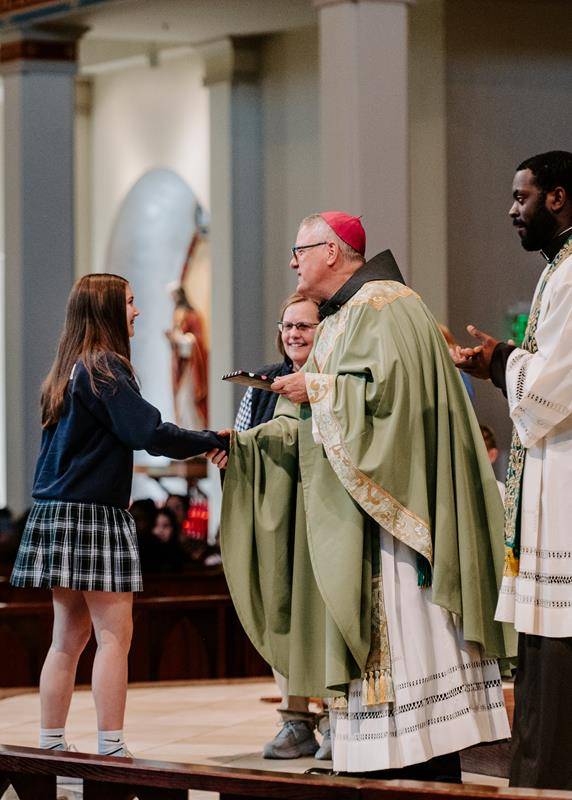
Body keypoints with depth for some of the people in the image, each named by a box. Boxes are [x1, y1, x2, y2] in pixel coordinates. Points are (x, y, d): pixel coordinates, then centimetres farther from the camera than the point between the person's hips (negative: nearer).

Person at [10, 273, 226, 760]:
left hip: (58, 514, 9)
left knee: (70, 635, 10)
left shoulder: (69, 369, 15)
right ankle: (111, 751, -11)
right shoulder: (104, 368, -11)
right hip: (94, 517, -9)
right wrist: (212, 441, -10)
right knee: (115, 634, -8)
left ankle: (51, 744, 10)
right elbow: (149, 432, -20)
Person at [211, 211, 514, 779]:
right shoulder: (339, 320, 21)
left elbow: (391, 387, -24)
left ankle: (432, 767, -12)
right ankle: (376, 766, 6)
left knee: (401, 631, -11)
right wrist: (244, 445, 13)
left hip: (384, 498, -10)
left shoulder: (383, 307, -8)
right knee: (361, 637, 6)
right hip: (346, 511, 10)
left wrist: (317, 387, -14)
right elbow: (309, 426, 22)